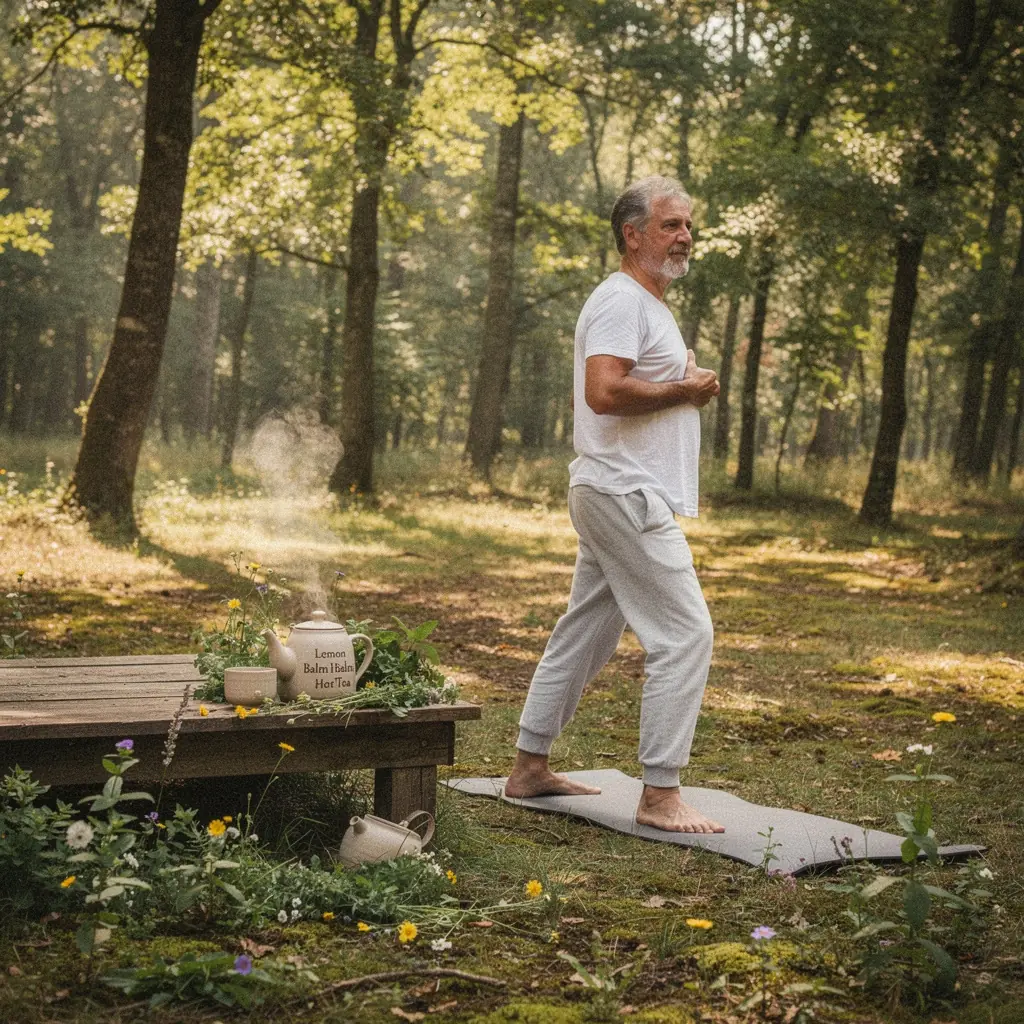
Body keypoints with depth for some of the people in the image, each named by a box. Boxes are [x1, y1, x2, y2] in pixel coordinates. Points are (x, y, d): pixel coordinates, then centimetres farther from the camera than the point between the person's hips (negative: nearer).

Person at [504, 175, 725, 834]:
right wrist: (684, 390, -14)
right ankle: (660, 796, -9)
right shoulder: (620, 300, -13)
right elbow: (604, 391, -26)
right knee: (687, 634, -12)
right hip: (625, 492, -11)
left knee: (585, 633, 15)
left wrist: (689, 383, 10)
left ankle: (530, 767, 23)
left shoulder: (650, 306, 22)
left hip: (621, 498, 11)